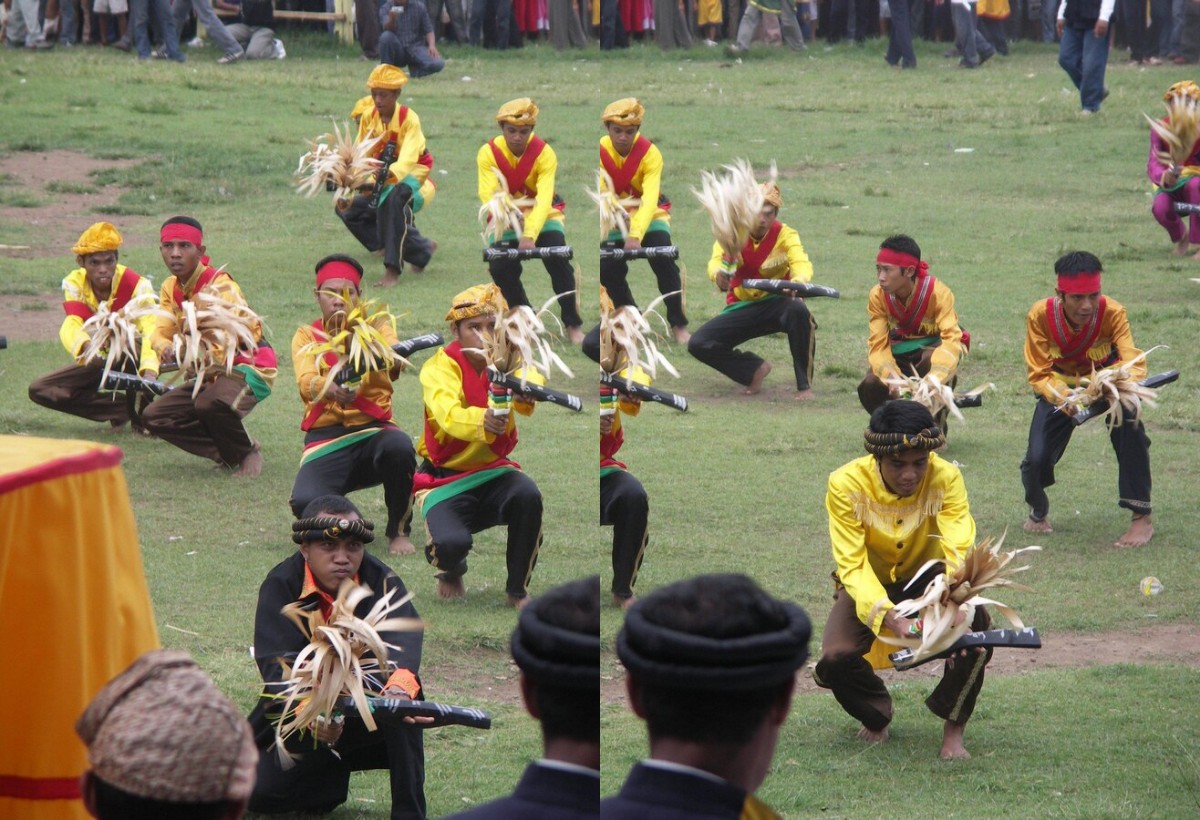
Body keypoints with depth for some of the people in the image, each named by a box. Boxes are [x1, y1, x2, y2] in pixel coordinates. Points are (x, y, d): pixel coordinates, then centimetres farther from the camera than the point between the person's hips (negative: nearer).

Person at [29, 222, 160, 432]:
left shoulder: (137, 285, -23)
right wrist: (86, 345, -58)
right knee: (39, 390, -15)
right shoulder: (75, 283, -15)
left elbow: (150, 328, -38)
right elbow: (71, 325, -32)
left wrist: (149, 372, -58)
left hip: (133, 361, -4)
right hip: (100, 362, 4)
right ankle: (122, 410, -12)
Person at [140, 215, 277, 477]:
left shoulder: (220, 285, -21)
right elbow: (161, 333, -6)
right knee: (154, 417, -1)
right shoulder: (171, 288, 4)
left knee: (210, 403, -38)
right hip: (212, 372, 8)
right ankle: (227, 454, 6)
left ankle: (246, 452, -8)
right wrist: (167, 348, -32)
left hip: (248, 366, -8)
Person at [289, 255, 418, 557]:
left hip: (373, 431, 0)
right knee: (305, 503, -29)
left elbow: (394, 368, -16)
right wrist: (330, 388, -38)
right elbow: (306, 385, -13)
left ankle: (399, 531, -10)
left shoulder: (377, 326, 9)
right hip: (325, 439, 0)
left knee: (399, 447, -37)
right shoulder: (307, 336, 9)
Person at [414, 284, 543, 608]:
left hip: (492, 470, 3)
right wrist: (482, 421, -57)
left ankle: (518, 590, -8)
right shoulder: (440, 367, -13)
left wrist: (525, 393, -50)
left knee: (528, 495, -30)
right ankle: (452, 572, 12)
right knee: (452, 543, -30)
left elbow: (532, 398, -25)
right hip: (445, 476, -3)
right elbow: (449, 415, -35)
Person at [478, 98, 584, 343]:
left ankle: (572, 325, -11)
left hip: (542, 216, -1)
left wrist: (530, 235, -42)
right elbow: (488, 193, -25)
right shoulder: (488, 153, -15)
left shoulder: (545, 153, -19)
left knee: (558, 259, -23)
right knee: (500, 268, -16)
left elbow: (544, 199, -28)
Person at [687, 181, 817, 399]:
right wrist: (718, 274, -53)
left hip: (776, 303, -2)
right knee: (698, 344, -15)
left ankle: (804, 385, -23)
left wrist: (798, 281, -57)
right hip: (741, 307, 2)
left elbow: (801, 263, -32)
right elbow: (717, 260, -27)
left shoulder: (785, 235, -14)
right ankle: (755, 369, 7)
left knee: (798, 310, -37)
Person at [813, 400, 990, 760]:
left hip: (927, 576, 0)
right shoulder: (846, 485, -27)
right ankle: (876, 714, 12)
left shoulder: (946, 478, -25)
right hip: (869, 582, 0)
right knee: (835, 659, -25)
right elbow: (852, 565, -30)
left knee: (976, 622, -31)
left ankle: (953, 729, -9)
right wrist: (892, 619, -48)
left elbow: (959, 552, -33)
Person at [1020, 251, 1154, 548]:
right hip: (1061, 387, 1)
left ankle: (1142, 518, -21)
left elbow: (1133, 362, -34)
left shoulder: (1113, 313, -27)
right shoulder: (1041, 315, -26)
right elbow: (1039, 374, -22)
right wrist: (1062, 400, -44)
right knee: (1037, 459, -17)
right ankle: (1038, 512, 22)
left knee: (1129, 424, -33)